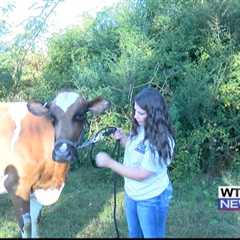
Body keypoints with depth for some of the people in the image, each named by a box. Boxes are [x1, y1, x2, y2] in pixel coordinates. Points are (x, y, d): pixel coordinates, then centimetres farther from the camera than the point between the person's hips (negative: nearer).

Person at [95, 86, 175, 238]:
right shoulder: (140, 128, -7)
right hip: (131, 194, 7)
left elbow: (140, 175, -28)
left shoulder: (161, 142, -31)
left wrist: (109, 162, -27)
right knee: (134, 234, 27)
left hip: (151, 200, -7)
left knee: (151, 235, 17)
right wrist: (122, 138, -8)